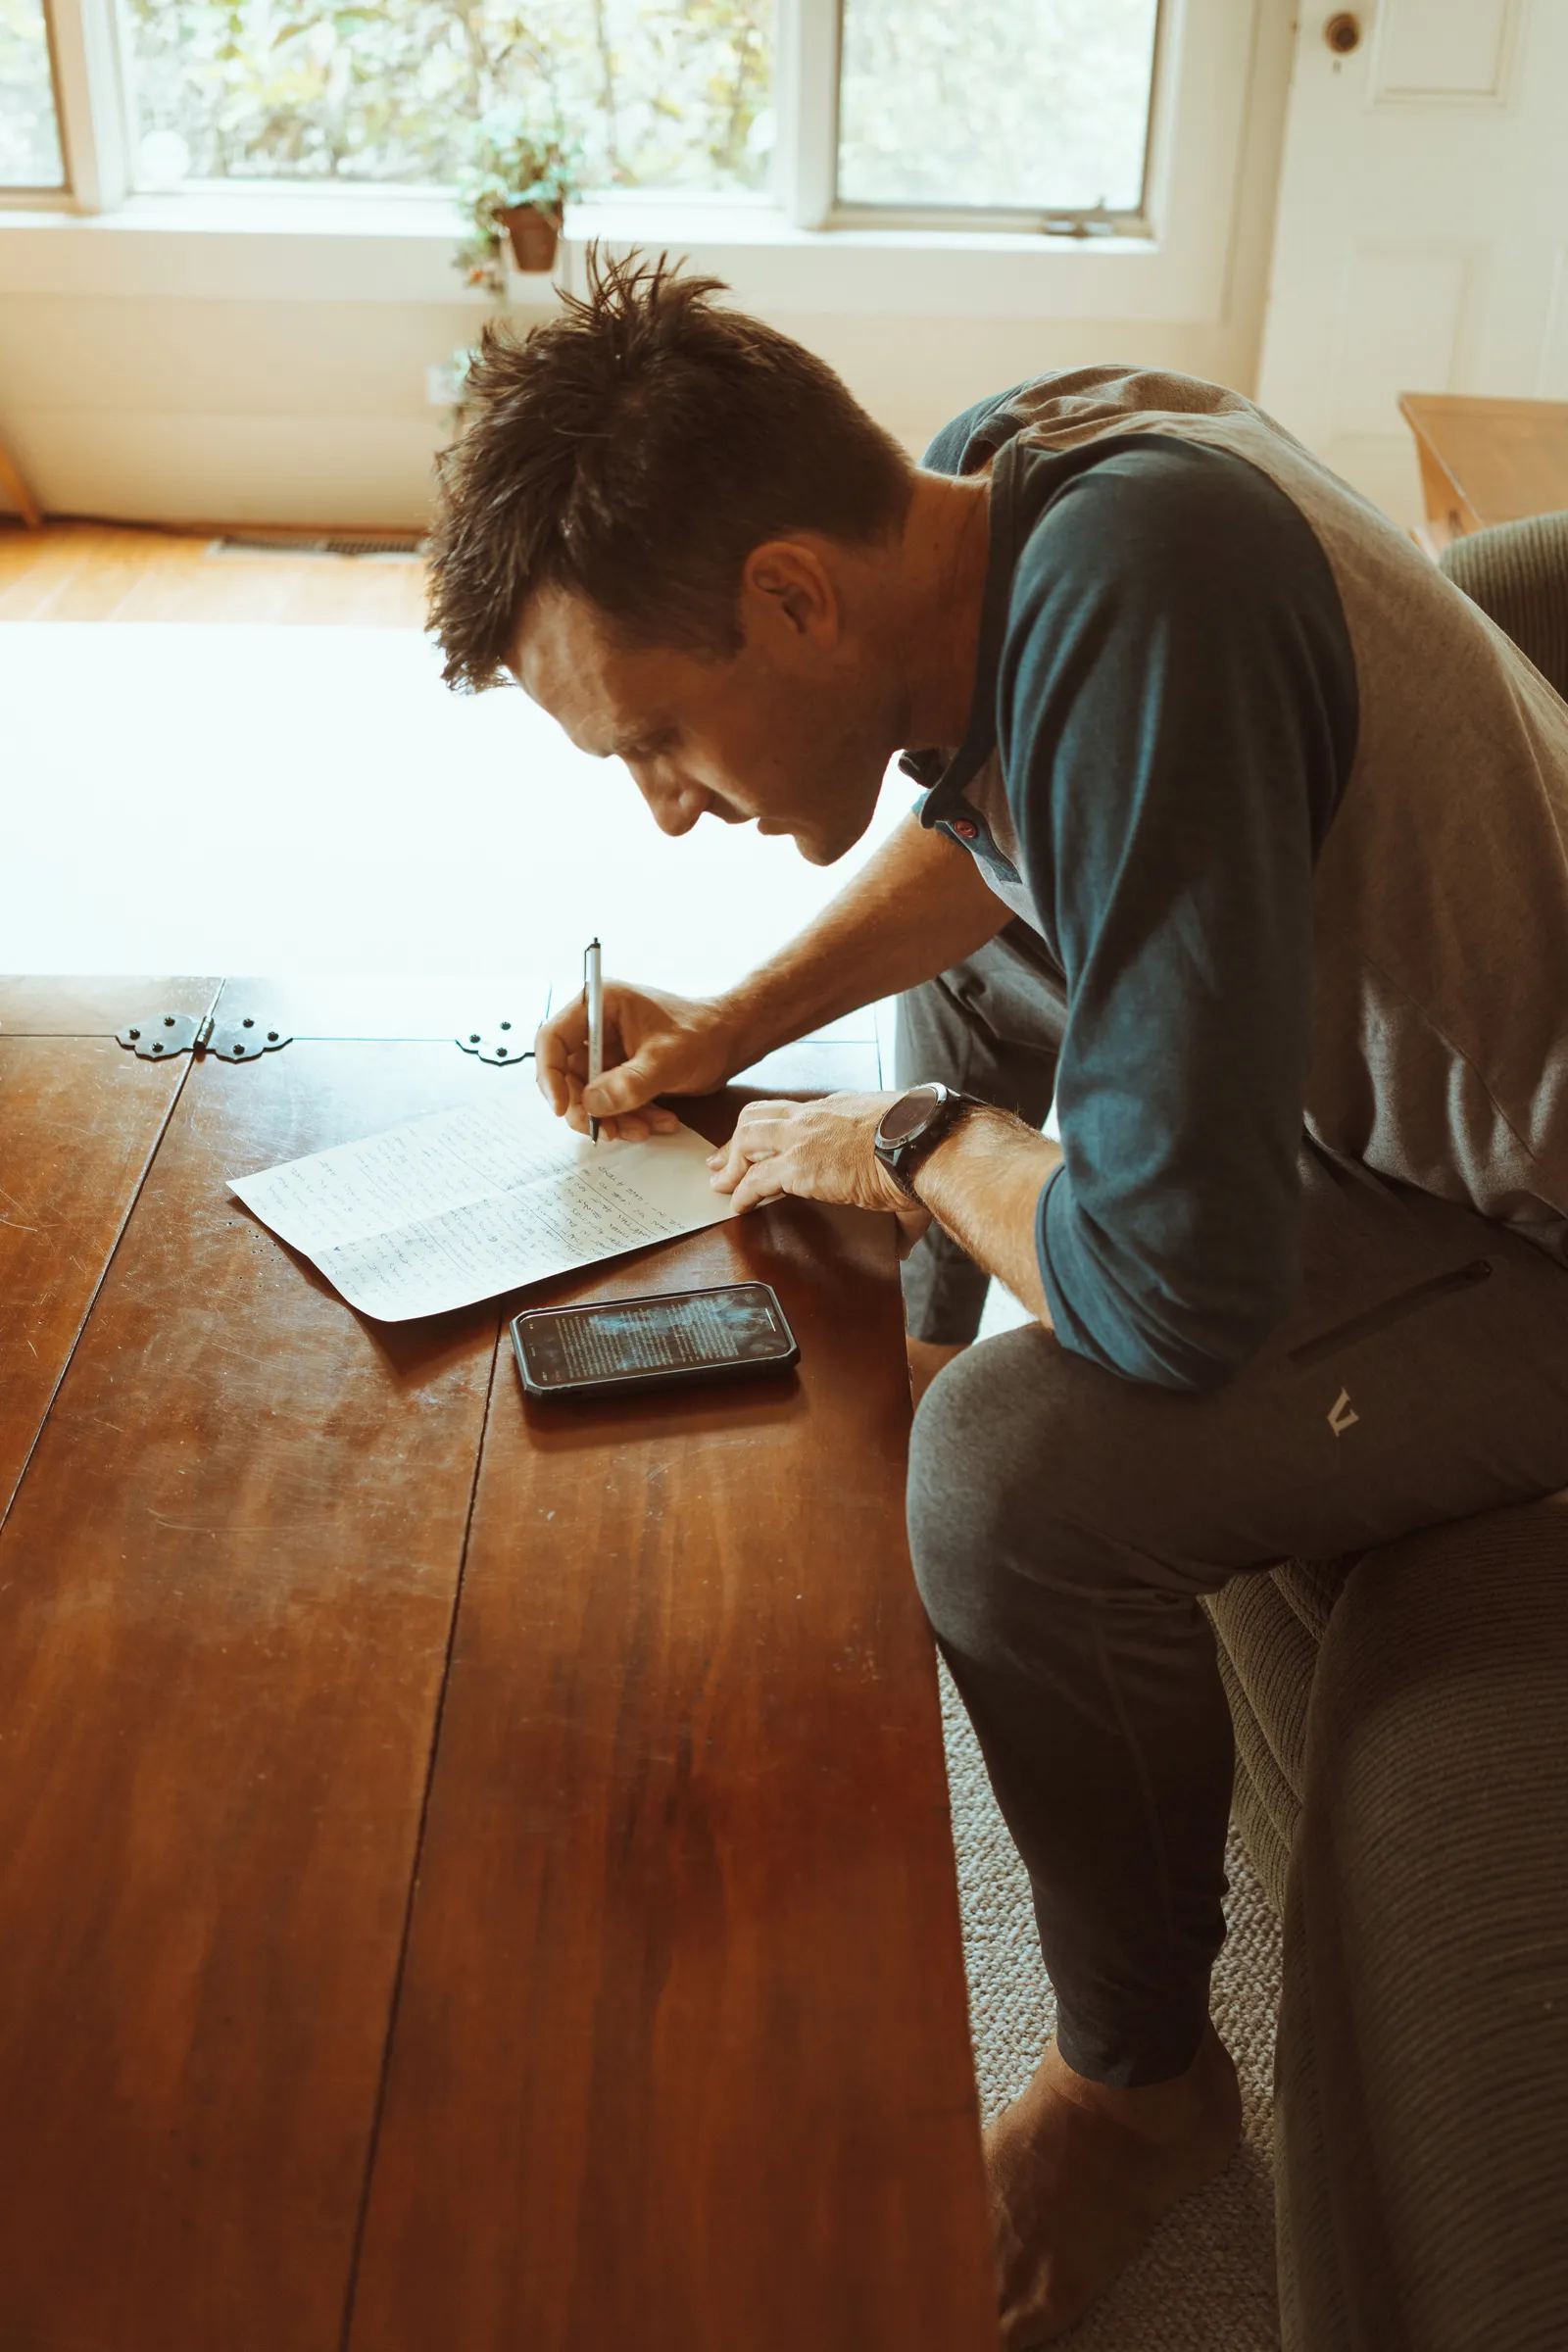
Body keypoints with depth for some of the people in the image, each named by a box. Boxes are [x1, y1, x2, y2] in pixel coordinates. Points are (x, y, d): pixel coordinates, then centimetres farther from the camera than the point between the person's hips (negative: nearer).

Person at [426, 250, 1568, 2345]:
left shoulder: (1136, 603, -36)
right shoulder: (981, 477, -9)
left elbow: (1179, 1291, -37)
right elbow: (974, 837, 13)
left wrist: (905, 1145, -18)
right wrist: (733, 1031, 1)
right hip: (1359, 1050, 9)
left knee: (1009, 1475, -28)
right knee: (966, 951, 22)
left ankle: (1143, 2083, -2)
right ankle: (922, 1355, 42)